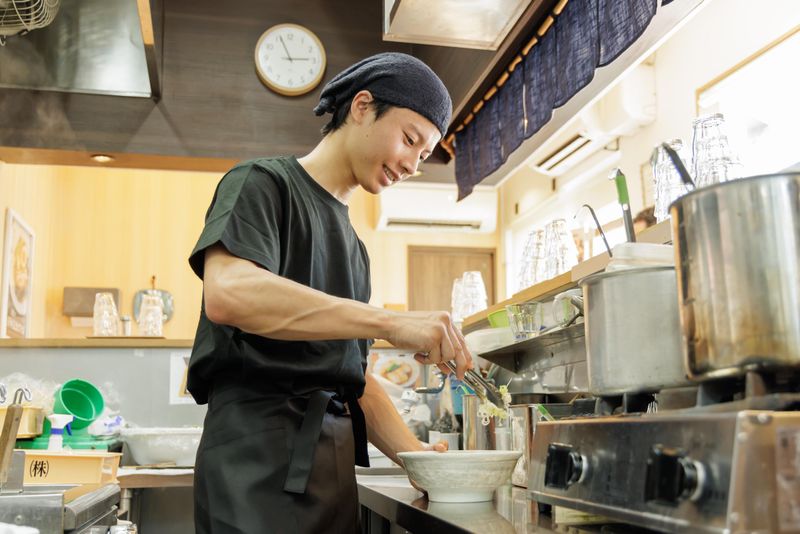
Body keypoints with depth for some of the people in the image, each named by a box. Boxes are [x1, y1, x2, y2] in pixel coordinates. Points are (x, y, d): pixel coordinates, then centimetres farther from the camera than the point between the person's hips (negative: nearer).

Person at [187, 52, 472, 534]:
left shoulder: (351, 243, 20)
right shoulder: (265, 183, -2)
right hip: (261, 450, -7)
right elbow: (226, 292, -22)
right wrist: (392, 322, -24)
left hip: (335, 460, 8)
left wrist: (417, 456, 4)